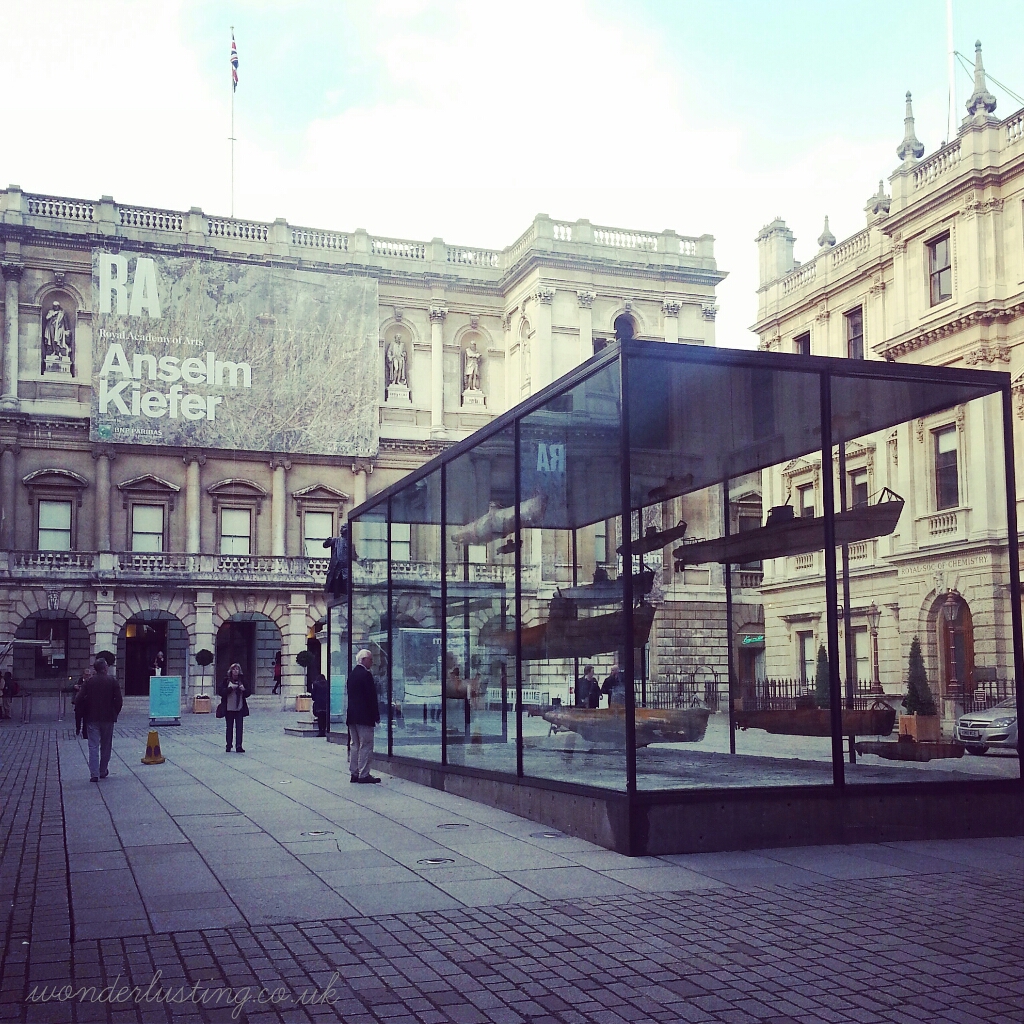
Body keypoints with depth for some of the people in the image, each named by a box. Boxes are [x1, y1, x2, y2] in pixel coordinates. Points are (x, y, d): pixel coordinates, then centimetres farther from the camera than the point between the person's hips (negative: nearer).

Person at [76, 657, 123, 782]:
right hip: (108, 718, 0)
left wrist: (81, 714, 5)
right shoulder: (112, 681, -3)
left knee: (93, 746, -1)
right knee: (105, 746, 13)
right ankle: (103, 771, 21)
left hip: (92, 718, 0)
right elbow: (118, 700, -5)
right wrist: (115, 713, 9)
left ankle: (94, 774, -9)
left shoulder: (88, 682, -1)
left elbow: (79, 700, -7)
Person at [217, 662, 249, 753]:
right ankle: (228, 746, 14)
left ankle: (238, 746, -4)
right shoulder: (226, 680, 0)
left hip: (239, 708, 1)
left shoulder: (242, 680, 6)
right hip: (229, 708, -1)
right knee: (229, 727, 6)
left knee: (239, 727, -4)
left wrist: (244, 689, -10)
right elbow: (220, 691, -8)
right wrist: (230, 688, -17)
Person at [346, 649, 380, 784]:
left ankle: (354, 773, 14)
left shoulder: (352, 674, 12)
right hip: (364, 717, -9)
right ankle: (364, 775, -4)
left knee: (354, 745, 12)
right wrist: (376, 716, -9)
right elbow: (371, 697, -16)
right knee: (366, 746, -4)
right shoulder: (366, 674, -14)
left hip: (352, 717, 9)